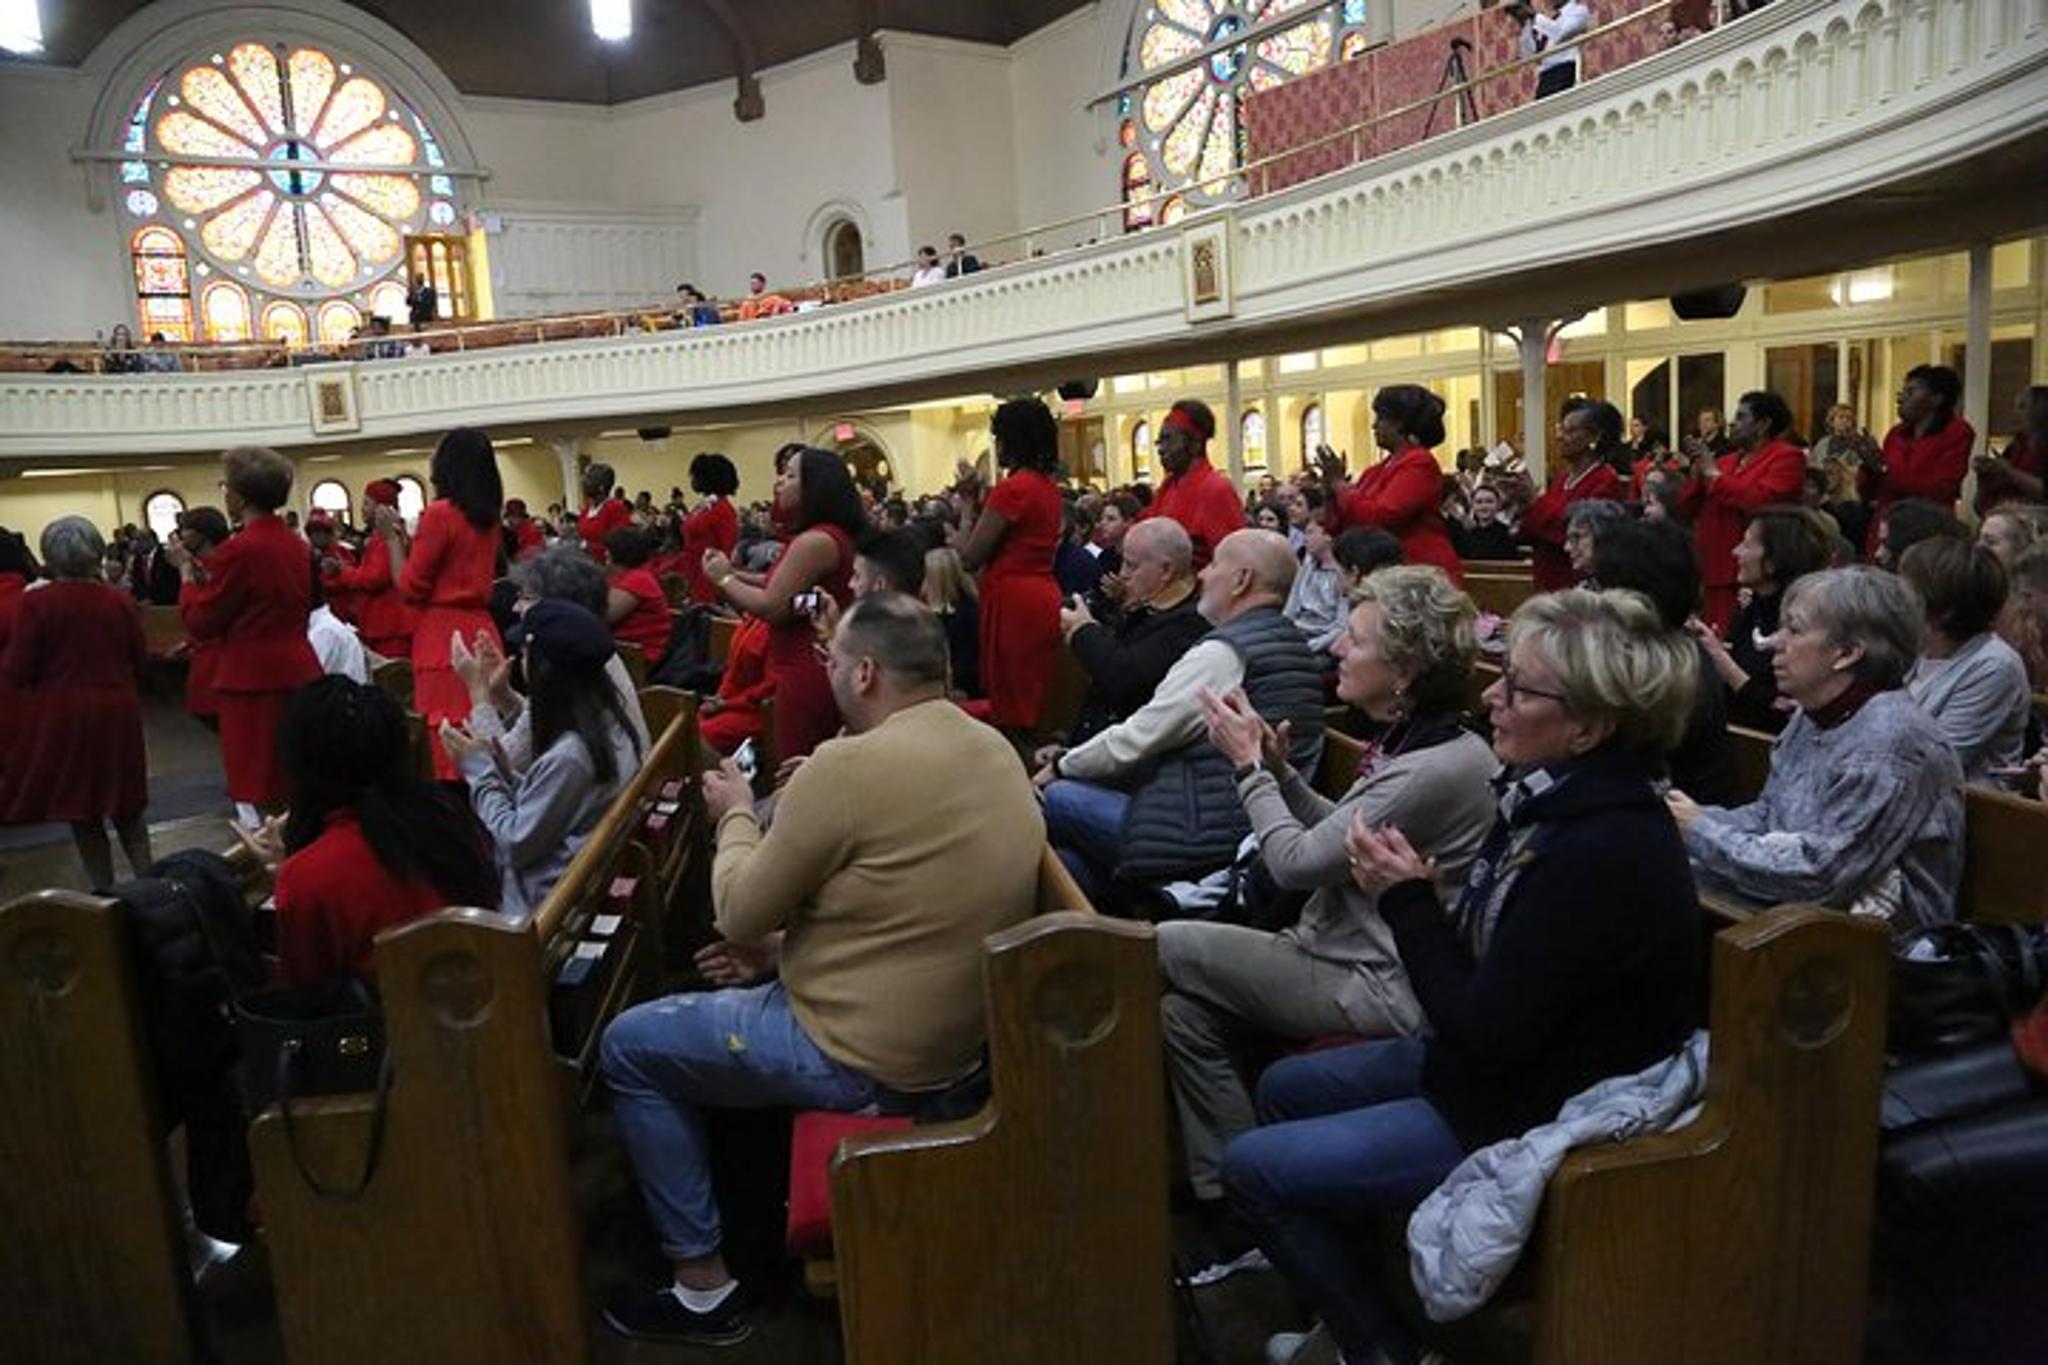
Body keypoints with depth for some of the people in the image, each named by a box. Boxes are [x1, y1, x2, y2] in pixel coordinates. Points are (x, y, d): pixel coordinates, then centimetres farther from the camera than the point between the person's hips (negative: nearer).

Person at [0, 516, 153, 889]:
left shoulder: (34, 602, -12)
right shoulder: (121, 601, -3)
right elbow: (140, 662, 3)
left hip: (62, 717, -3)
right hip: (117, 713, 3)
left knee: (82, 814, 9)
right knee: (125, 807, 16)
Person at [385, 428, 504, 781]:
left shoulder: (440, 513, -10)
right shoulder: (488, 517, 10)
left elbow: (410, 588, -6)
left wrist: (392, 537, 5)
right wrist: (407, 536, 20)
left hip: (445, 639, -7)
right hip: (481, 632, 7)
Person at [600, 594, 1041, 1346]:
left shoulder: (847, 764, -24)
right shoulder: (996, 752, 1)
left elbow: (739, 917, -12)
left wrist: (736, 816, 5)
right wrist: (791, 946, 11)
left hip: (866, 1056, -8)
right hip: (958, 1034, 9)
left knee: (629, 1047, 10)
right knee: (747, 984, 30)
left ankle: (703, 1286, 16)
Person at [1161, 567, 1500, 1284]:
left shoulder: (1436, 768, -24)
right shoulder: (1417, 741, 6)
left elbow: (1296, 863, -20)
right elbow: (1338, 836, 14)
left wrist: (1249, 765, -8)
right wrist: (1279, 768, 2)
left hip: (1378, 990, -10)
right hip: (1355, 956, 10)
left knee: (1168, 949, -10)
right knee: (1184, 1006, 1)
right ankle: (1232, 1205, 10)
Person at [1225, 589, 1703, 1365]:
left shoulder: (1601, 853, -31)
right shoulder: (1559, 797, -2)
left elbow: (1485, 1032, -26)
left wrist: (1406, 901, -18)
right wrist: (1411, 893, -9)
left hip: (1534, 1115, -10)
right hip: (1508, 1059, 10)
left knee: (1253, 1168, -7)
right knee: (1284, 1090, 18)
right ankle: (1341, 1299, 31)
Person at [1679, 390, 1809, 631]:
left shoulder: (1787, 457, -1)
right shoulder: (1727, 460, 19)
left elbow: (1760, 501, -19)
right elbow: (1687, 509, 16)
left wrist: (1714, 474, -9)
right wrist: (1697, 472, 1)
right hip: (1715, 572, 6)